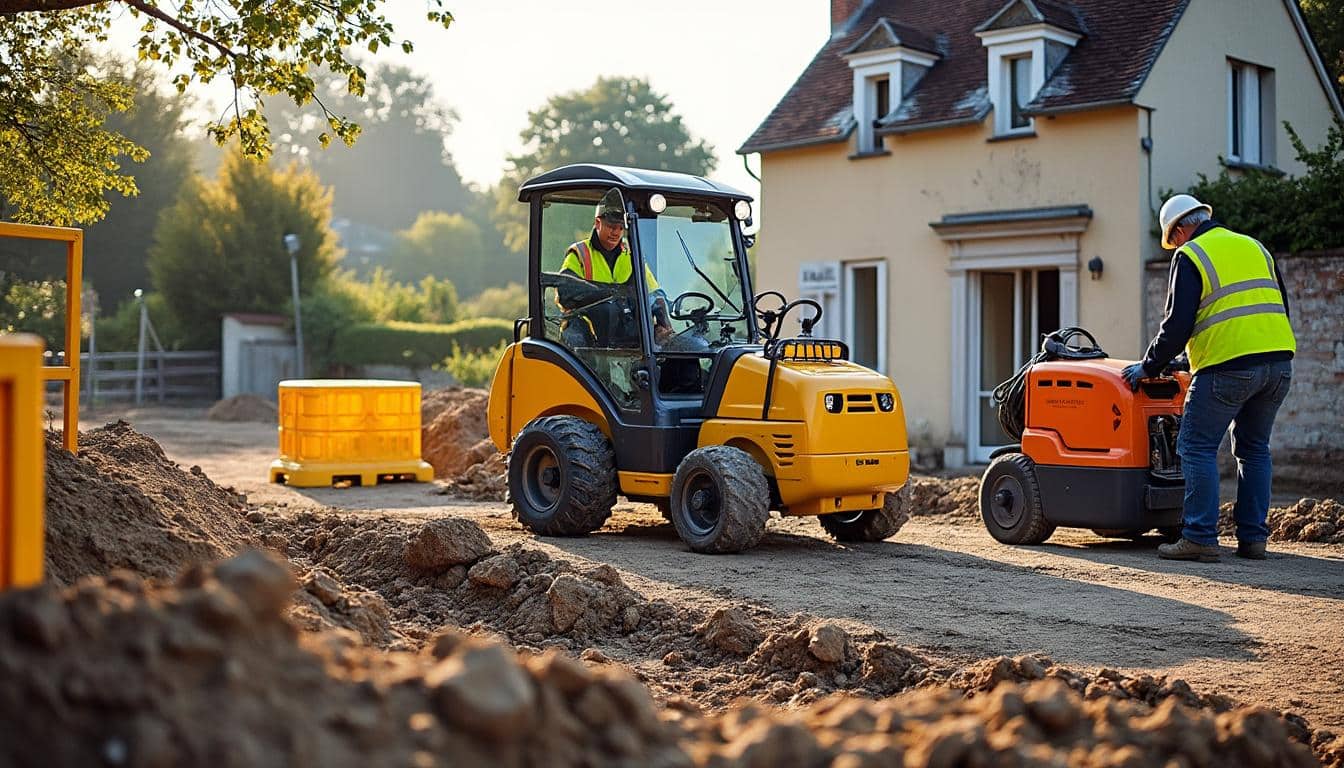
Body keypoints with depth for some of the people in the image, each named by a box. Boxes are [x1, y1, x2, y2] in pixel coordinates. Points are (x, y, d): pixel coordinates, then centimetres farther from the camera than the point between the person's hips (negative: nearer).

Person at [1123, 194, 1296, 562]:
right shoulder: (1255, 247, 20)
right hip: (1278, 361, 7)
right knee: (1253, 449, 16)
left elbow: (1178, 324, -7)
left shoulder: (1190, 256, -1)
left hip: (1228, 365, -7)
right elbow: (1280, 308, 24)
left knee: (1197, 447, -1)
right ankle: (1252, 538, 16)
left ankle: (1200, 538, -5)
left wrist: (1148, 367, 3)